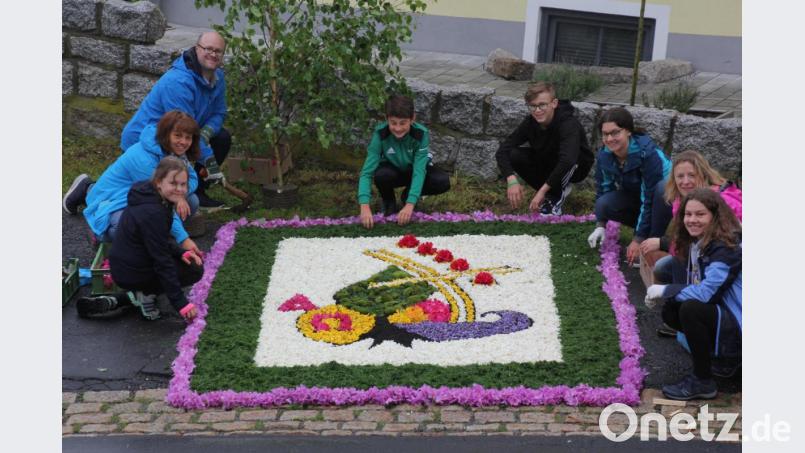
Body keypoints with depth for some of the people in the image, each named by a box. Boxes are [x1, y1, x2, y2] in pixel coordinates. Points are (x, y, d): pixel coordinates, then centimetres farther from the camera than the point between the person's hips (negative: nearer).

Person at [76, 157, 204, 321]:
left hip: (122, 267, 9)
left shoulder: (149, 197, 2)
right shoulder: (153, 213, -27)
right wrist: (181, 303, -21)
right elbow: (162, 262, -24)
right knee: (195, 270, 0)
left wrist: (182, 252, -3)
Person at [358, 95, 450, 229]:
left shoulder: (421, 134, -30)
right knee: (381, 175, -36)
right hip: (393, 170, -1)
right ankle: (388, 202, -2)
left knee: (443, 182, -27)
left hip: (414, 169, 1)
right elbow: (367, 172, -33)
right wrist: (365, 206, -47)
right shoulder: (380, 134, -30)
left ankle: (408, 195, 2)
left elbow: (419, 171, -34)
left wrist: (409, 205, -46)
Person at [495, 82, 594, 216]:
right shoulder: (530, 122, -17)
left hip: (577, 167, -5)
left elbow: (567, 160, -48)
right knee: (514, 155, -20)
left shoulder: (568, 124, -34)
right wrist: (512, 180, -39)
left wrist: (542, 190, -48)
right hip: (546, 163, 5)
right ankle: (557, 189, -2)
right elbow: (502, 151, -22)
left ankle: (557, 196, -15)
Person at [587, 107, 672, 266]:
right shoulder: (604, 155, -15)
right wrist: (600, 226, -12)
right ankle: (648, 228, -1)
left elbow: (649, 198, -31)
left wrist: (639, 239, -29)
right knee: (603, 204, -23)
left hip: (664, 193, -5)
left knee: (663, 188, -40)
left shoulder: (647, 153, -33)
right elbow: (602, 191, -1)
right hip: (633, 196, 5)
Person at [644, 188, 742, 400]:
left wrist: (665, 290, -17)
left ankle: (702, 382, -14)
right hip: (719, 314, 10)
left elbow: (706, 292, -30)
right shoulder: (694, 244, 7)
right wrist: (658, 295, -11)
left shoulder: (727, 248, -20)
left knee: (691, 309, -28)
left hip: (737, 325, -10)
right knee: (670, 311, 3)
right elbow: (688, 286, 8)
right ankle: (722, 361, 11)